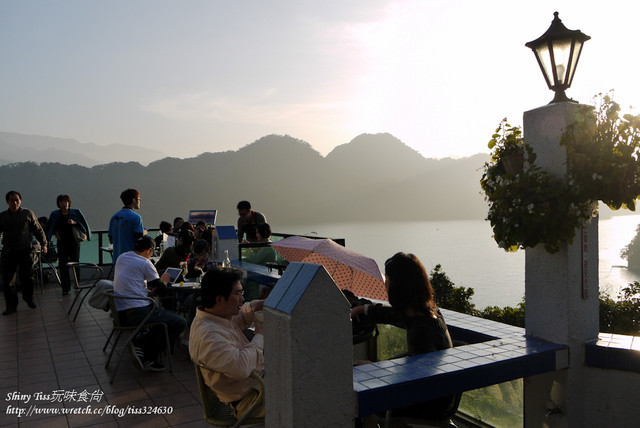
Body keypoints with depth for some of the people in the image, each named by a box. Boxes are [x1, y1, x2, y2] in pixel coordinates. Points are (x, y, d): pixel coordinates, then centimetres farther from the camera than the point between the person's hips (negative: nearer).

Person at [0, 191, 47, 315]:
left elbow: (38, 230, 9)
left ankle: (29, 298, 24)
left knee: (26, 277, 0)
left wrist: (43, 243, 2)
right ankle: (11, 305, 11)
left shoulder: (28, 213, 6)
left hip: (25, 250, -1)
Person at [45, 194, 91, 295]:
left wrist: (74, 222, -18)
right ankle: (65, 288, 6)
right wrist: (55, 232, 2)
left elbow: (84, 224, -2)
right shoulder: (54, 214, 5)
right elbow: (49, 227, 19)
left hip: (74, 241, -1)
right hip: (62, 242, 2)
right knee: (63, 265, -1)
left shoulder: (76, 212, 0)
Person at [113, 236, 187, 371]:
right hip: (135, 312, -10)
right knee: (180, 323, -11)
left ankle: (140, 345, 17)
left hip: (120, 312, 10)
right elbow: (161, 290, -1)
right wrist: (164, 280, 20)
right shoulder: (145, 263, -7)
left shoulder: (121, 257, 16)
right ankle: (149, 357, -5)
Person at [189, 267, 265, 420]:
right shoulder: (207, 335, -29)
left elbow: (241, 316, 23)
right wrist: (260, 334, -24)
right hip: (247, 398, -10)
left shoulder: (222, 315, 1)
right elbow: (241, 368, -37)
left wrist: (253, 307, -1)